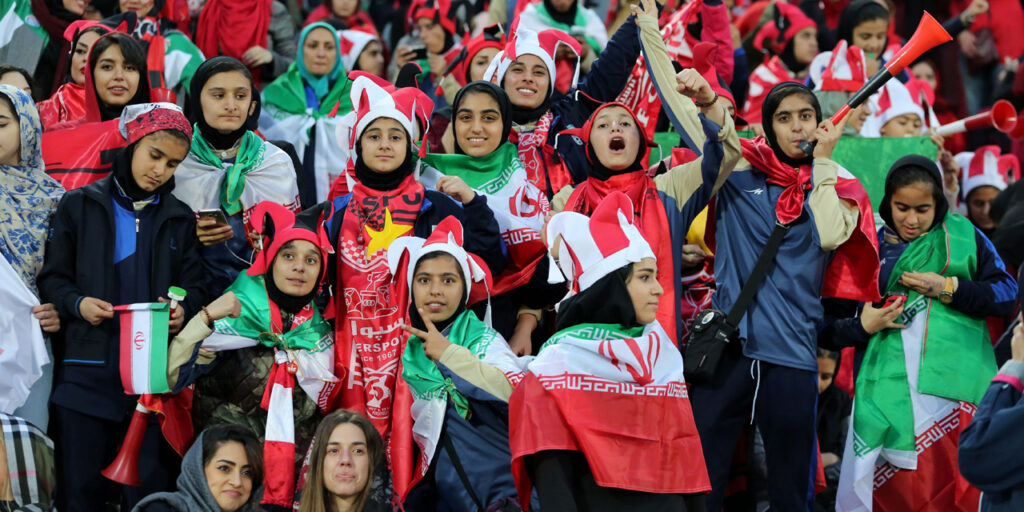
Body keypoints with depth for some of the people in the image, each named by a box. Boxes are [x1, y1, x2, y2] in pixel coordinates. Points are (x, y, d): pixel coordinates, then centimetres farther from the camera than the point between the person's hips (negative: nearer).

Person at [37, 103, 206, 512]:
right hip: (87, 368, -2)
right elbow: (52, 278, 6)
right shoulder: (79, 207, 7)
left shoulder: (180, 219, 15)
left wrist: (182, 308, -9)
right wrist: (77, 303, -14)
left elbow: (192, 286, 13)